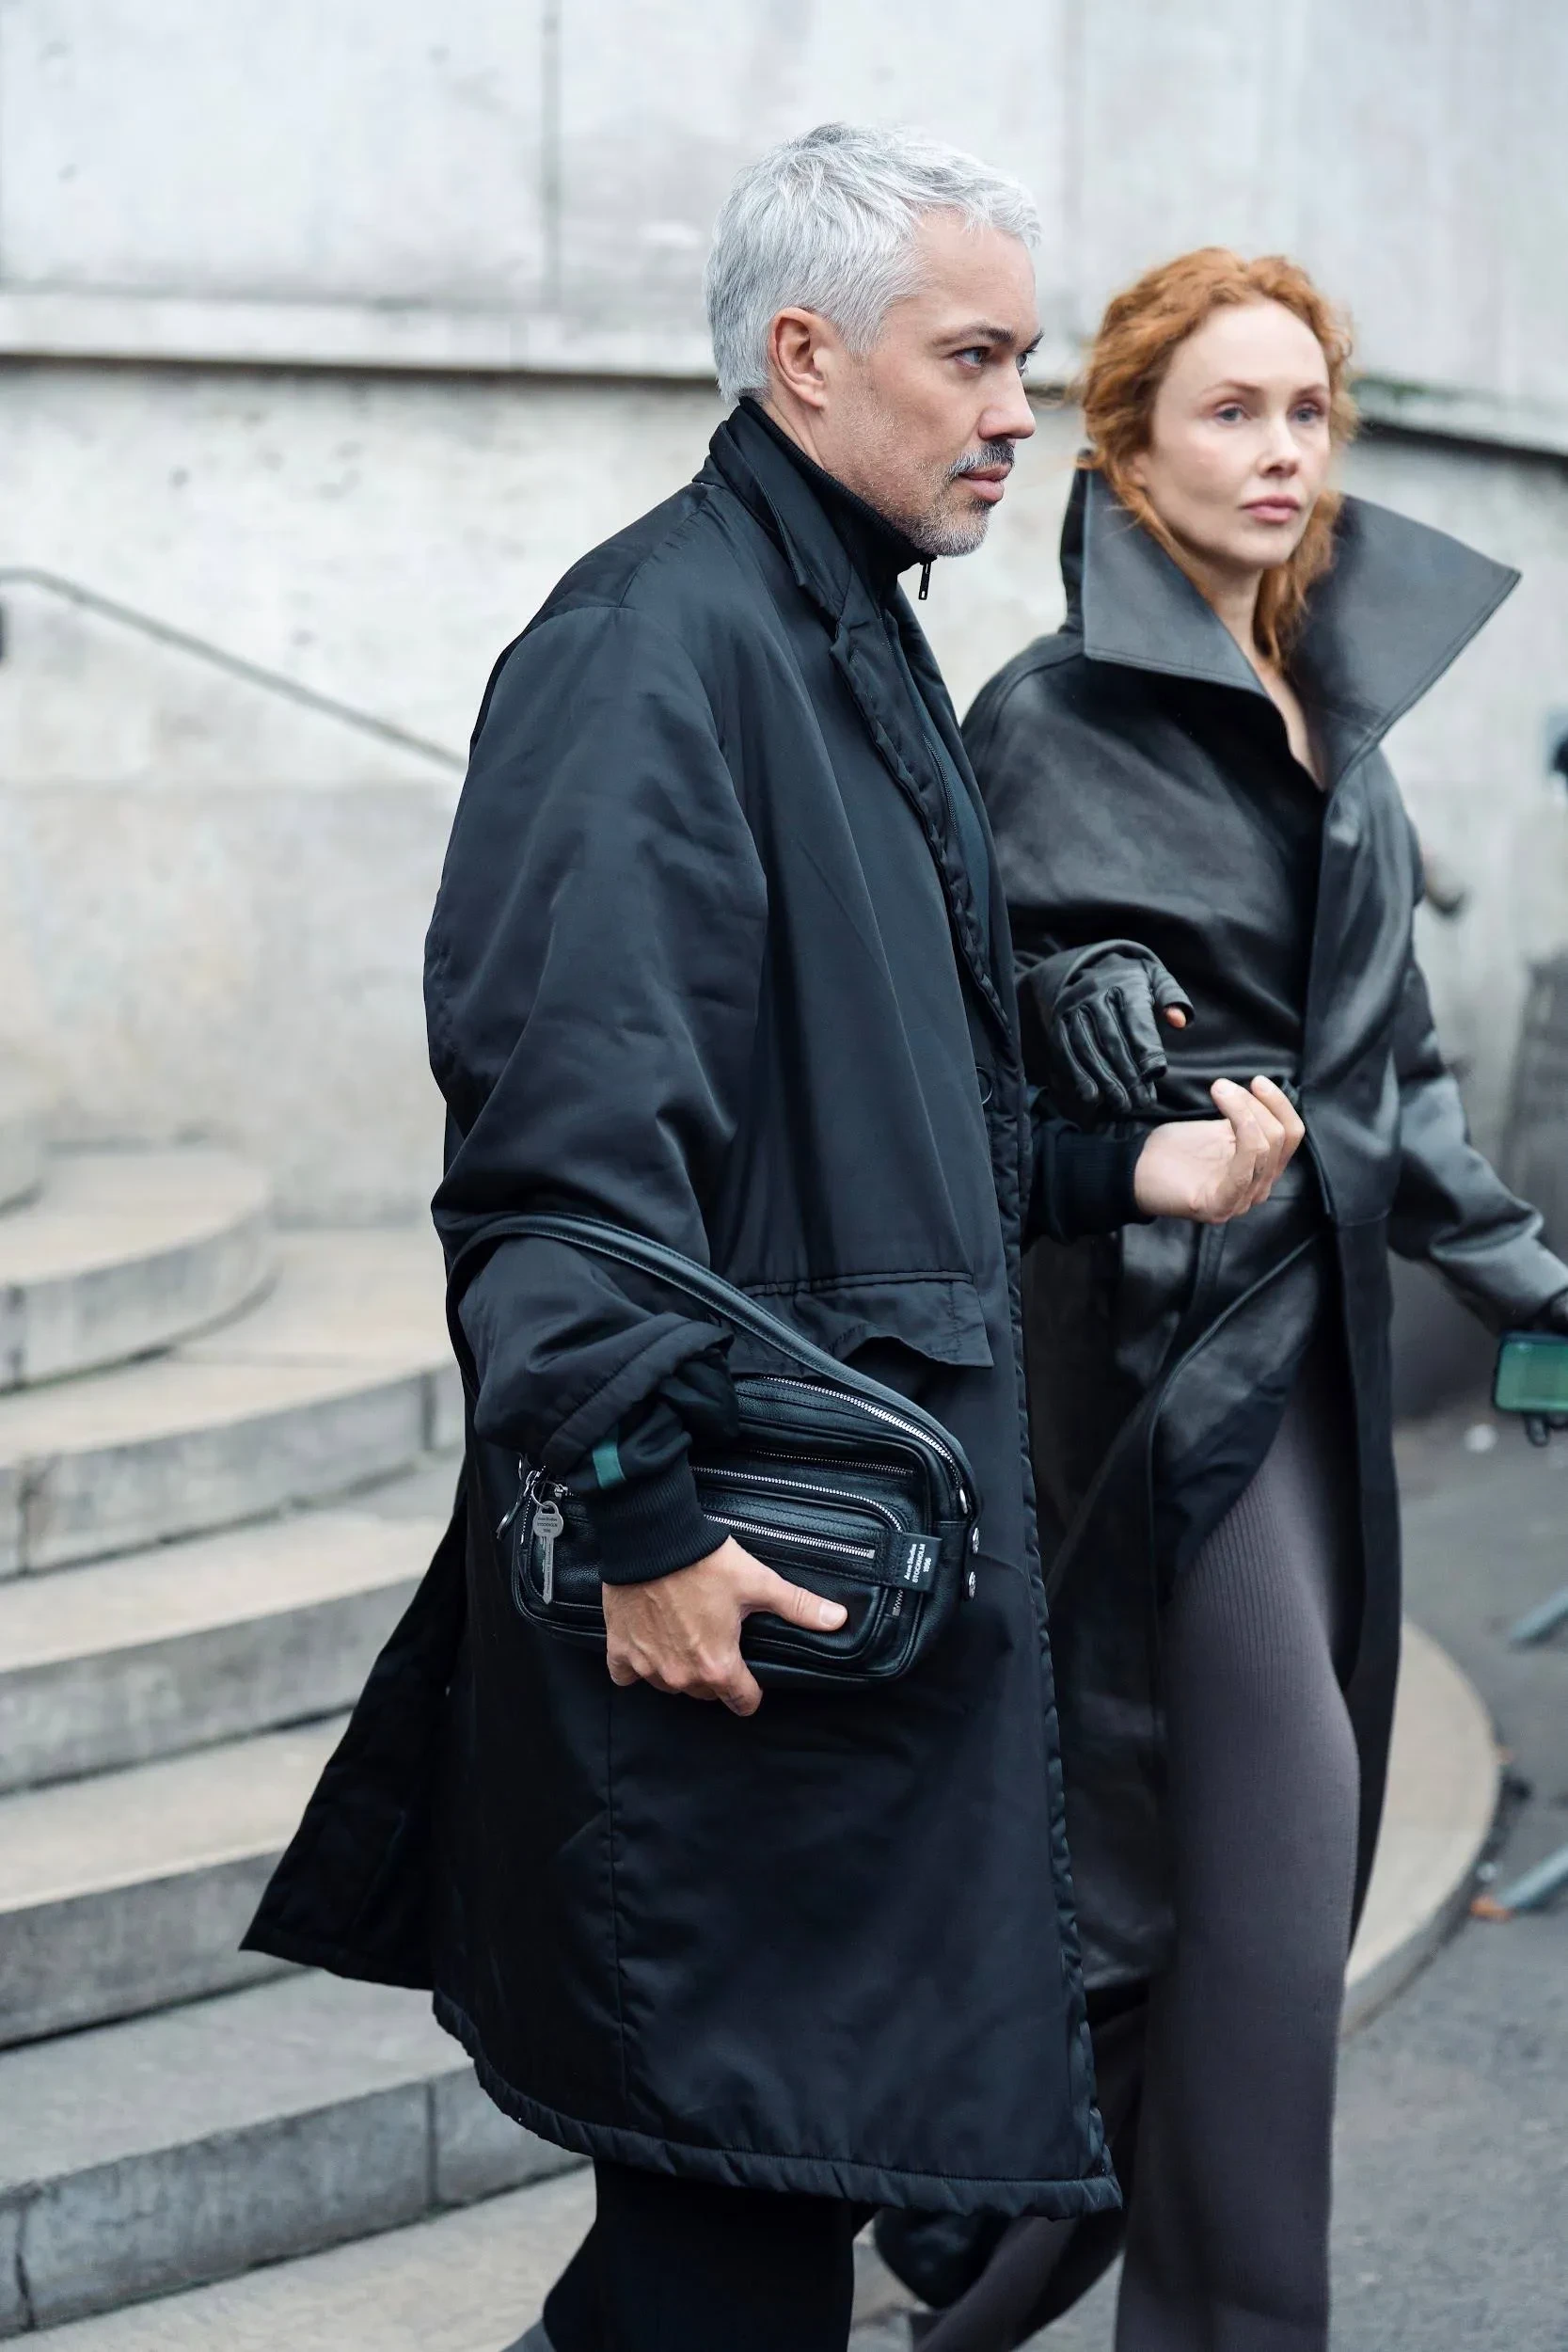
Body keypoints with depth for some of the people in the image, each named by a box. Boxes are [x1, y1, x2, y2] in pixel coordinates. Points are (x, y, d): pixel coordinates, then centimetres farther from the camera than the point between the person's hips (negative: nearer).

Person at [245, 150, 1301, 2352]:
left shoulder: (862, 647, 17)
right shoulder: (656, 641, -15)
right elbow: (562, 1114, -23)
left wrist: (1122, 1168, 11)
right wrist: (636, 1510, -25)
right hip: (735, 1547, -10)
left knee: (757, 2132, 18)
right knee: (740, 2166, -2)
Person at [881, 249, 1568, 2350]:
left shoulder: (1331, 696, 12)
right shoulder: (1050, 719, -11)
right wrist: (1071, 995, -27)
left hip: (1319, 1299, 8)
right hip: (1166, 1320, -8)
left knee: (1275, 1808, 12)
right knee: (1268, 1812, -8)